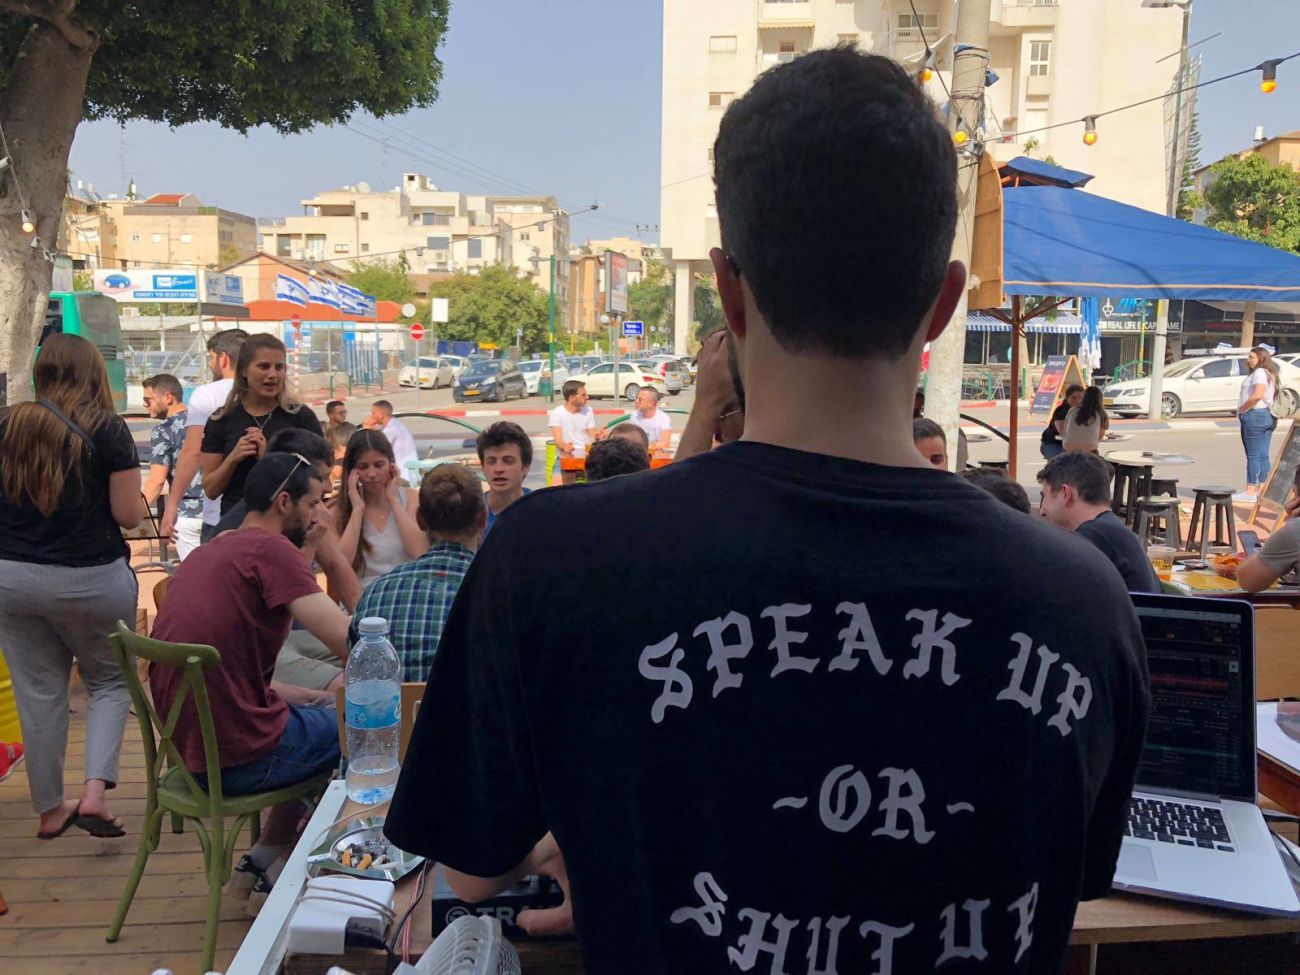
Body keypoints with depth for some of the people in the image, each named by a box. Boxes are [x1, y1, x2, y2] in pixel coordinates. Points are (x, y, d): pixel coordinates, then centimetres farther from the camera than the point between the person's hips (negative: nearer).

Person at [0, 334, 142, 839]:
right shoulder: (108, 430, -10)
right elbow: (129, 515, -10)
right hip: (90, 580, -3)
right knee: (110, 682, 14)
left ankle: (50, 809, 23)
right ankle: (94, 791, -1)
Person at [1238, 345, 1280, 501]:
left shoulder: (1259, 372, -11)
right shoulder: (1269, 374, 19)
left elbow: (1257, 395, -23)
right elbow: (1268, 397, 17)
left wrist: (1241, 409, -13)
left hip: (1254, 415, -10)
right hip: (1268, 416, 10)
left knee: (1253, 455, -8)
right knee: (1263, 456, 9)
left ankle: (1250, 492, -8)